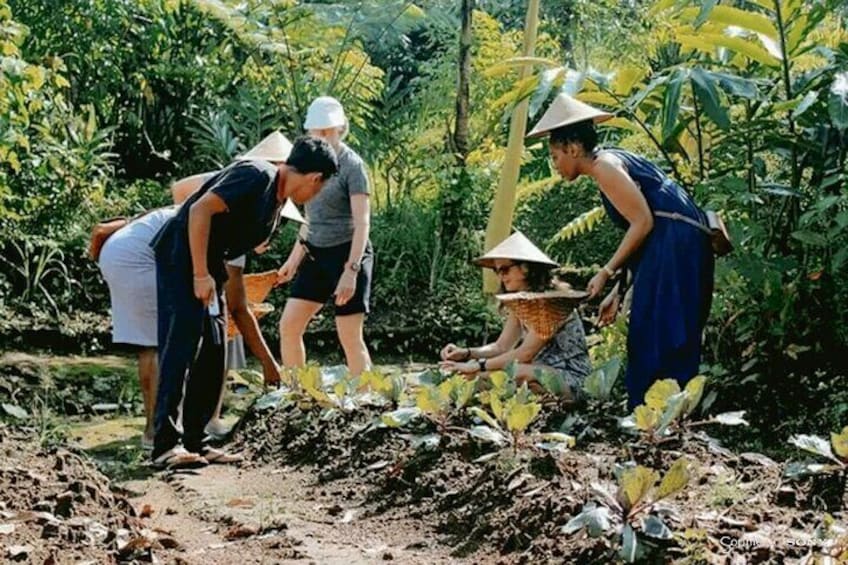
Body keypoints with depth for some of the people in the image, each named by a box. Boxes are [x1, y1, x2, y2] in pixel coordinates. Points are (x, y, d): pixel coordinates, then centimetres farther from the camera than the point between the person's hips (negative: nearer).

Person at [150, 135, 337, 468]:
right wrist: (201, 274, -23)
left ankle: (193, 441, 12)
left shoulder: (276, 206, 14)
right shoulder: (256, 175, -16)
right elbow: (201, 210, -24)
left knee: (213, 353, 8)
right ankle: (167, 444, -18)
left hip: (207, 268, 10)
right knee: (182, 344, -15)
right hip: (181, 256, -10)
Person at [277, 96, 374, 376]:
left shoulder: (351, 164, -11)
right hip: (315, 254, 7)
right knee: (288, 325, 3)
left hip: (347, 252, -7)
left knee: (350, 337, -6)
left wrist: (351, 270, -24)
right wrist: (294, 258, 17)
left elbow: (362, 222, -16)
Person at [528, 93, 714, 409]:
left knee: (656, 346, -8)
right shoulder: (614, 162, 21)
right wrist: (618, 291, 18)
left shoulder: (604, 165, -7)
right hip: (677, 251, 10)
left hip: (674, 249, -10)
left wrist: (607, 272, -9)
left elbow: (643, 222, -16)